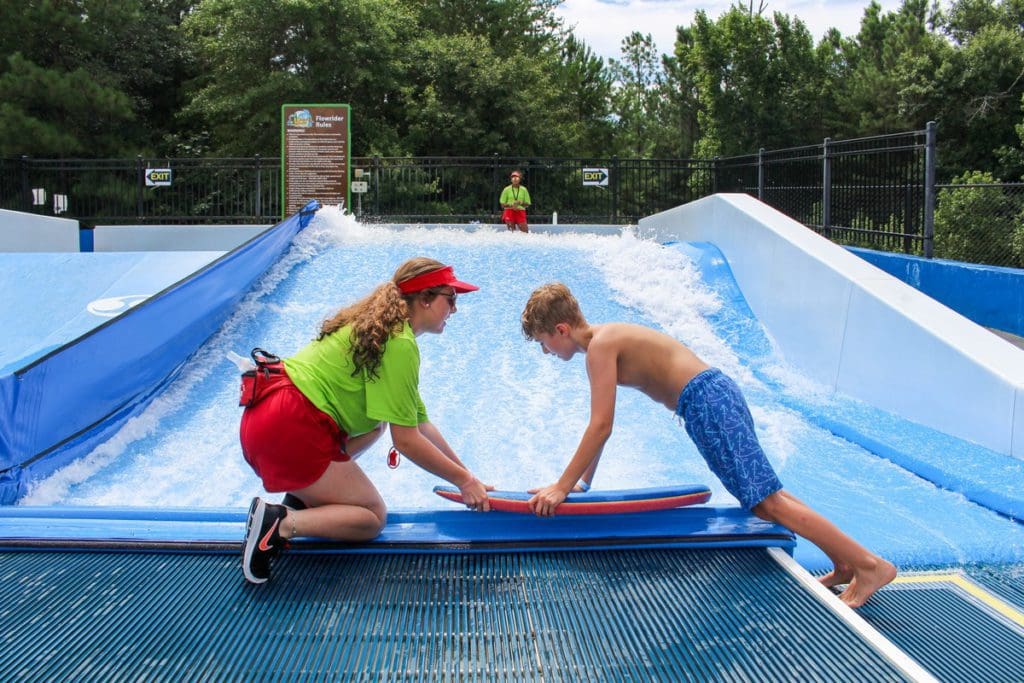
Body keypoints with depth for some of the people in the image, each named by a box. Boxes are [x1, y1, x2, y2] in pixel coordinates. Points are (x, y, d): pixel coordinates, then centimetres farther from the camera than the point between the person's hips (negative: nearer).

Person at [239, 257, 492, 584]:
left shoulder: (383, 325, 17)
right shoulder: (399, 343, -13)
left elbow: (420, 423, 20)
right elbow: (407, 440, -13)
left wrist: (465, 473, 20)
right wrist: (464, 480, -2)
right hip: (288, 427, -10)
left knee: (377, 419, 27)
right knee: (373, 517, 3)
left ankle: (303, 496, 12)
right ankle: (280, 523, -13)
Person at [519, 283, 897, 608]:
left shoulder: (600, 344, -11)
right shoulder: (606, 338, 19)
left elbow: (601, 425, -17)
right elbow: (600, 422, 24)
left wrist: (562, 486, -13)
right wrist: (583, 482, 27)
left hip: (706, 403, -10)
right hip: (717, 392, 10)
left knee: (767, 501, -11)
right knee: (764, 494, 15)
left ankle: (869, 564, -9)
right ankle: (845, 563, 18)